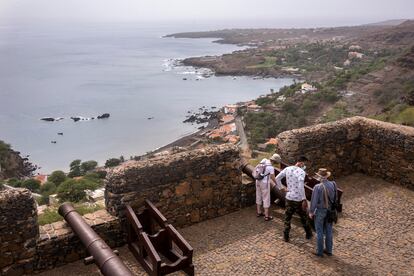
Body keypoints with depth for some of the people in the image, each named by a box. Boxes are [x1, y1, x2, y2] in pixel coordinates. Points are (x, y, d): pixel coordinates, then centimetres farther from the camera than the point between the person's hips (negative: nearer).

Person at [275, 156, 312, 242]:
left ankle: (286, 236, 19)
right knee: (304, 217, 17)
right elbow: (301, 186, -29)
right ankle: (309, 234, 33)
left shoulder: (287, 169, -1)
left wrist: (281, 188, 14)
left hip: (289, 197, 4)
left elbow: (277, 178, 5)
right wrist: (304, 199, -24)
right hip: (298, 199, -4)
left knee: (287, 218, 16)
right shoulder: (301, 172, -18)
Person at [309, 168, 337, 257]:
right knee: (328, 231, 17)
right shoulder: (333, 184, -8)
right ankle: (329, 250, 27)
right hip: (329, 211, 5)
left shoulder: (317, 187, -24)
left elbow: (314, 201, -18)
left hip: (319, 211, -5)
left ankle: (320, 252, 17)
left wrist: (311, 212, -4)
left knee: (319, 232, 8)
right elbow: (335, 198, 3)